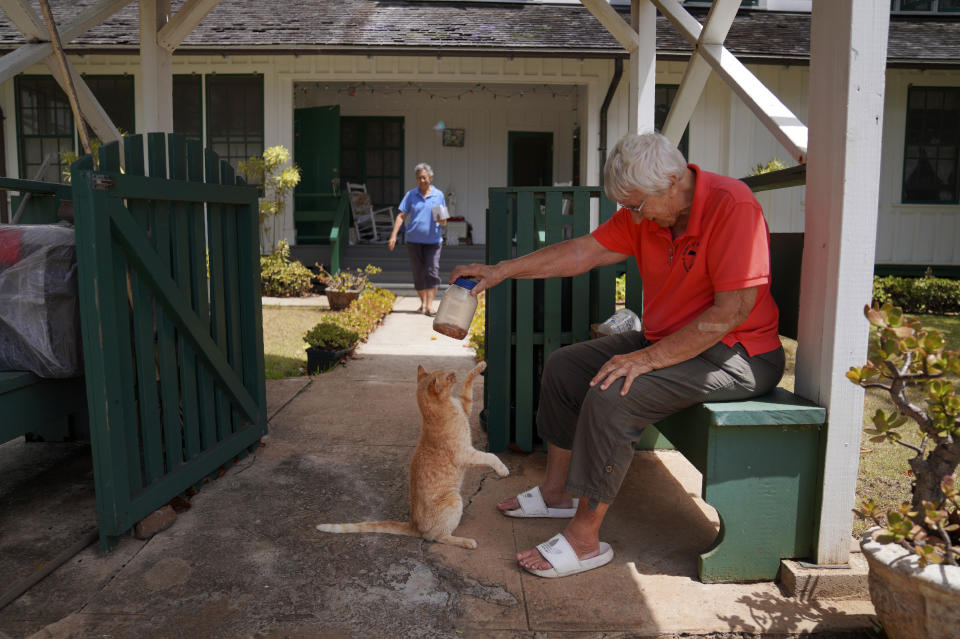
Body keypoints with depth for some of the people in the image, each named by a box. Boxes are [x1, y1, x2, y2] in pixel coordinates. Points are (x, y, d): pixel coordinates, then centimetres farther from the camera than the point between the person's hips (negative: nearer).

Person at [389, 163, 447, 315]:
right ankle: (423, 303, 21)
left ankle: (430, 305, -11)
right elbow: (401, 216, 3)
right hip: (414, 240, 1)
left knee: (432, 272, -12)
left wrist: (442, 220, -16)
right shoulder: (411, 195, 5)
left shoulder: (439, 195, 4)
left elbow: (444, 221, 9)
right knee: (418, 274, 6)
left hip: (433, 240, -1)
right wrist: (393, 235, -7)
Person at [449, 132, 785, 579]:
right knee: (564, 366, 5)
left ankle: (585, 538, -13)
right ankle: (556, 491, 18)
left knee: (612, 395, -28)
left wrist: (649, 358, -27)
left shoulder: (732, 206, -23)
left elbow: (733, 310, -27)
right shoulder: (646, 209, 1)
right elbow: (586, 251, 1)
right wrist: (501, 270, -5)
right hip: (664, 341, 9)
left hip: (734, 354, -9)